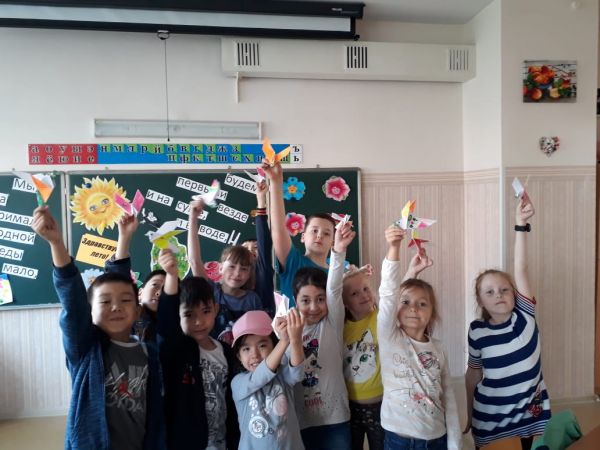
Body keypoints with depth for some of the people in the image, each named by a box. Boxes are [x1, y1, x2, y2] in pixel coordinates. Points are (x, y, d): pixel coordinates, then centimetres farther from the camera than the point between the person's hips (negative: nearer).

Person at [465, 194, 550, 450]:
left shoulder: (526, 316, -10)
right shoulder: (477, 331, -10)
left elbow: (521, 268, -21)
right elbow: (473, 373, 2)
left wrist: (522, 224, -32)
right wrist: (469, 414, 10)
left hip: (530, 412, 1)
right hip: (490, 417, 0)